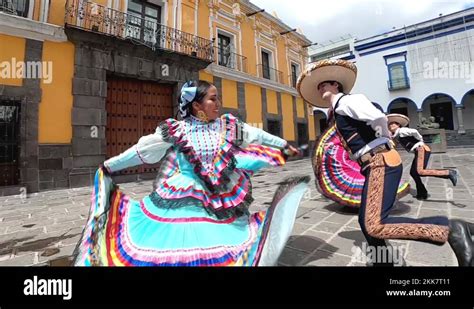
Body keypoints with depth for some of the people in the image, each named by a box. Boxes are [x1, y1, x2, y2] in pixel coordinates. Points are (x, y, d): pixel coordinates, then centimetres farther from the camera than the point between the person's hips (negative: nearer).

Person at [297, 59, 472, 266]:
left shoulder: (347, 101, -5)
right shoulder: (338, 111, 22)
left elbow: (379, 118, -19)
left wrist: (384, 139, -4)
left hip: (381, 163, -9)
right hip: (375, 165, 10)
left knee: (375, 225, -21)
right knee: (367, 222, 12)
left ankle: (448, 228, -9)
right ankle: (382, 261, 25)